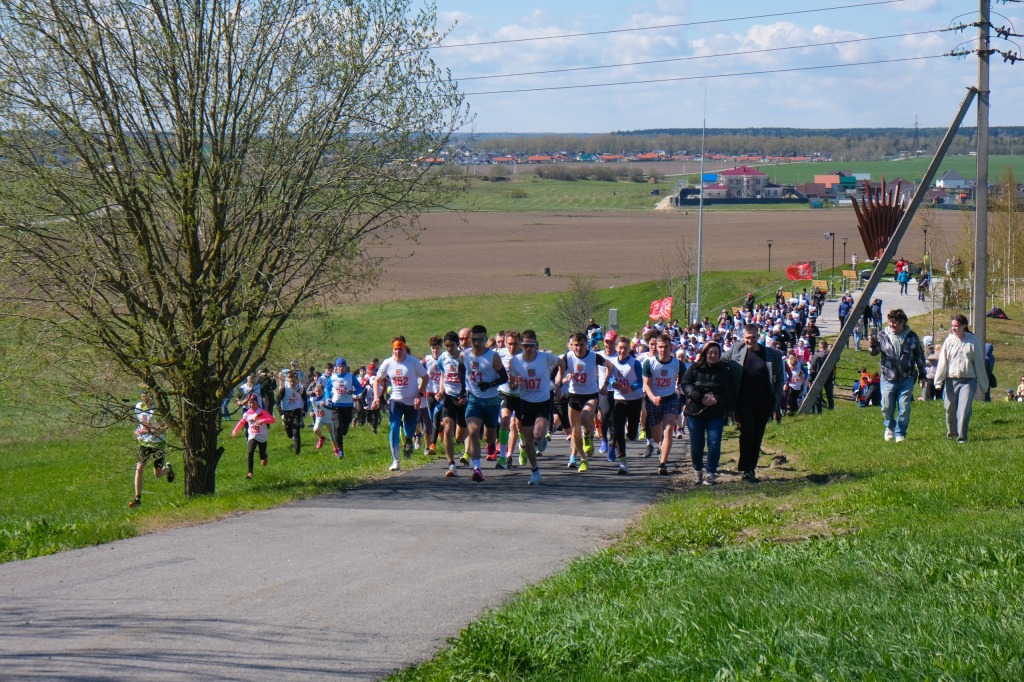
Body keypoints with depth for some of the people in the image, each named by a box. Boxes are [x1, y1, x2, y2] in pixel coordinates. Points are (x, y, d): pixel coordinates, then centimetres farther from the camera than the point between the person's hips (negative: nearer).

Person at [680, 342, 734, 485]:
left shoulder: (724, 370, 4)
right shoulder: (694, 368, 3)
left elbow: (729, 392, 0)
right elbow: (685, 384, -5)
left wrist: (716, 400, -19)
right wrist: (700, 398, -18)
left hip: (716, 415, 0)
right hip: (695, 412, 0)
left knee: (714, 443, -9)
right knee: (696, 445, 6)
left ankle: (710, 473, 2)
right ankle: (697, 470, 29)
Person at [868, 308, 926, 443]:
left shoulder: (912, 336, 2)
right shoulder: (883, 335, 2)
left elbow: (919, 355, 11)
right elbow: (874, 352, -1)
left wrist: (922, 373, 10)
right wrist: (873, 345, -24)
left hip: (906, 379, 0)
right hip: (888, 379, 1)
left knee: (904, 408, -2)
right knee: (887, 407, 2)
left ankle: (900, 434, 13)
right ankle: (890, 427, 31)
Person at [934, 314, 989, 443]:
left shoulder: (973, 341, 1)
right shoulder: (949, 340, 4)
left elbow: (979, 363, 6)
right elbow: (942, 362, 6)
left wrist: (983, 384, 8)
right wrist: (938, 381, 3)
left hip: (969, 380, -2)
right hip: (951, 380, 2)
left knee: (964, 409, -13)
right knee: (950, 409, 7)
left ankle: (962, 436, -10)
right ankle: (951, 432, 30)